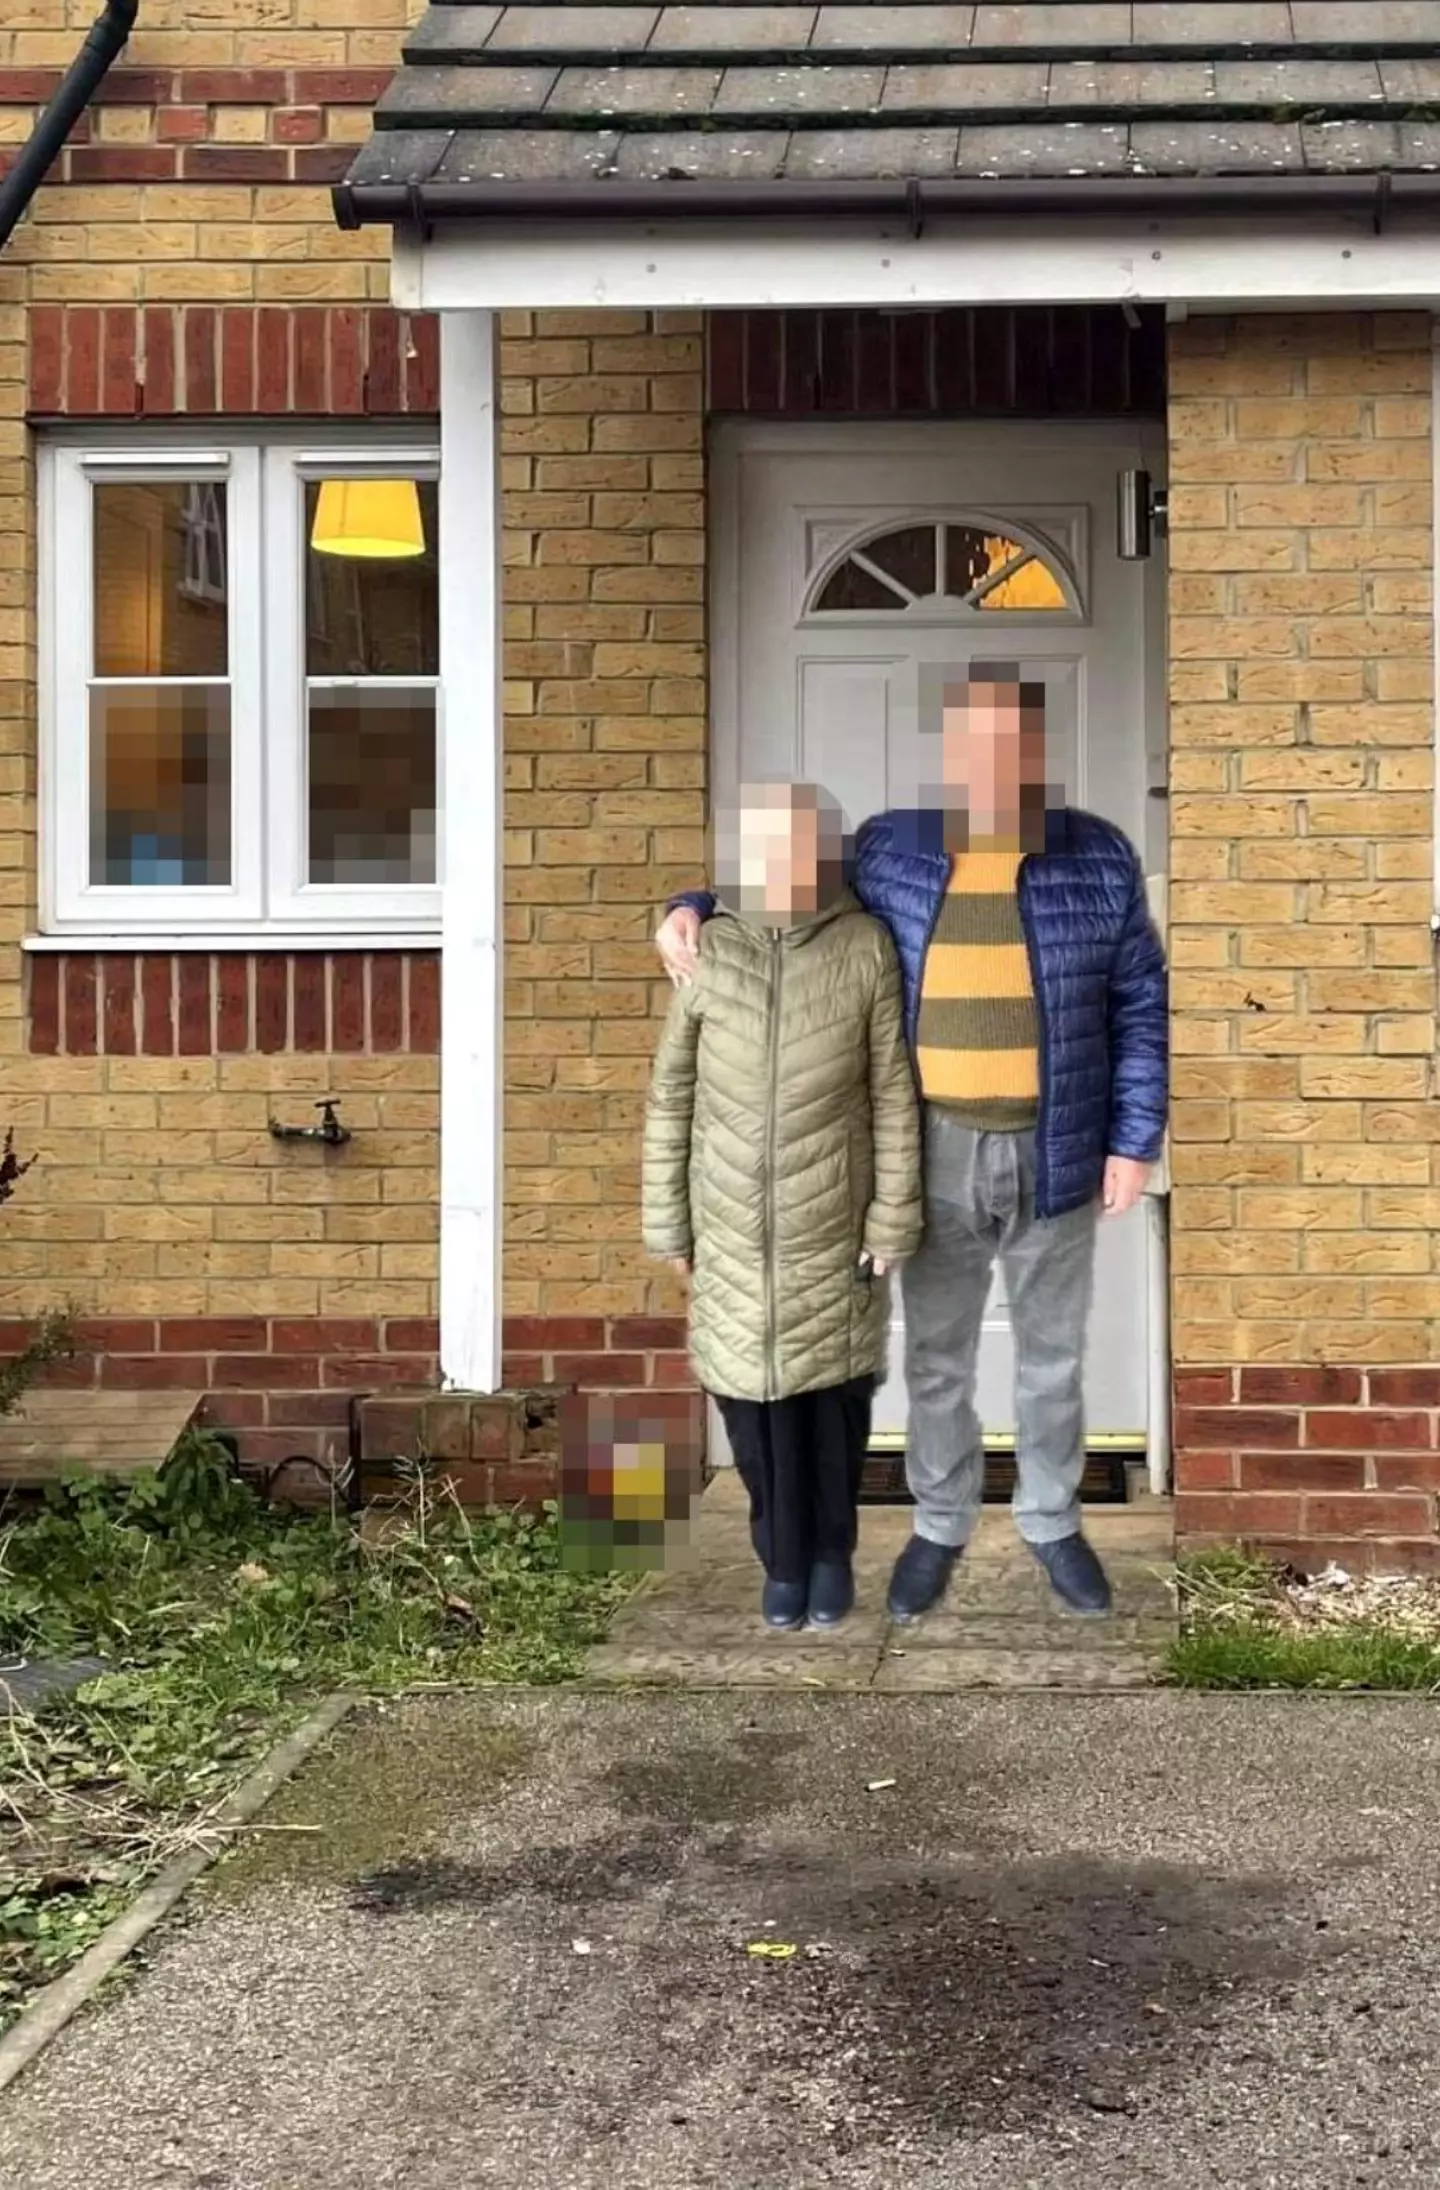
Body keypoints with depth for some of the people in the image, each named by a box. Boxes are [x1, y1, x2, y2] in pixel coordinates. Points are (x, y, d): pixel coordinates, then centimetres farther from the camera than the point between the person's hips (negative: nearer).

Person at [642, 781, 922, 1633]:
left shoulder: (865, 948, -10)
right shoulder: (703, 951, -7)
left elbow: (893, 1095, -4)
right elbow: (670, 1097, 1)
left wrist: (893, 1219, -3)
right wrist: (667, 1223, 3)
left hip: (833, 1225, -1)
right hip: (733, 1230, 1)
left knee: (834, 1392, 11)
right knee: (754, 1393, 8)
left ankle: (833, 1552, 31)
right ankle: (784, 1558, 27)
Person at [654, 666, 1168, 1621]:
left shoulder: (1099, 859, -8)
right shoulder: (887, 851, -6)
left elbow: (1141, 1008, -2)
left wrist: (1136, 1141, -5)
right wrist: (695, 909, -11)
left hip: (1058, 1159, 0)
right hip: (935, 1159, 1)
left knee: (1053, 1356, 16)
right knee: (936, 1359, 14)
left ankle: (1053, 1522, 35)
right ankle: (940, 1525, 34)